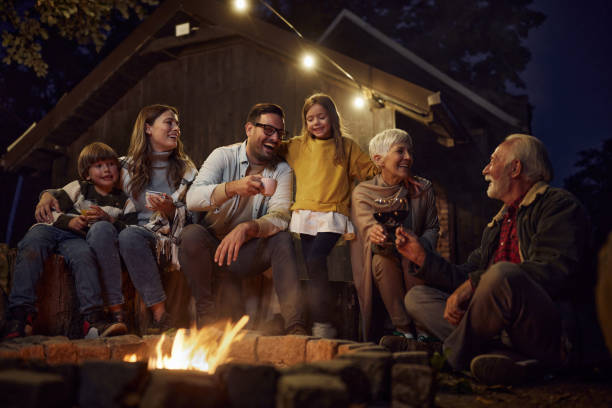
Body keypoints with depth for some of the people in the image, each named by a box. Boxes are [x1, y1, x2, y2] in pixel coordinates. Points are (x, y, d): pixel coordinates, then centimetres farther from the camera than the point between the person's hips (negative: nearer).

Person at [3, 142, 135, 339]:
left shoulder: (124, 202, 19)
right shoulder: (77, 188, 16)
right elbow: (46, 212, 8)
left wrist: (108, 220, -11)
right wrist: (69, 221, -12)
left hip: (78, 239, 0)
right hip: (52, 229, 0)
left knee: (83, 256, -37)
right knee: (31, 245, -34)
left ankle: (92, 319, -47)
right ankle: (20, 312, -36)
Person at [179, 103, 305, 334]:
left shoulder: (282, 171, 1)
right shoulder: (224, 156, -5)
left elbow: (280, 216, -17)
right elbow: (192, 199, -22)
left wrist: (246, 229, -38)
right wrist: (233, 187, -40)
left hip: (249, 250, 1)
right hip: (213, 244, -1)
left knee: (282, 239, -26)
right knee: (191, 234, -31)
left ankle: (294, 326, -31)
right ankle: (206, 312, -16)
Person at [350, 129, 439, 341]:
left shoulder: (423, 189, 1)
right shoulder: (363, 192, -6)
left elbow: (432, 228, 2)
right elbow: (368, 226, -23)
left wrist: (419, 246, -22)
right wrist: (375, 235, -49)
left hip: (415, 262, 1)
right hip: (381, 267, -1)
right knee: (383, 258, -33)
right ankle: (404, 329, -28)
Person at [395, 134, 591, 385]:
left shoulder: (559, 204, 0)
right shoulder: (497, 224, 28)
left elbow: (553, 270, -18)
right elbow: (467, 277, 24)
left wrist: (473, 284, -20)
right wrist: (421, 257, 17)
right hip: (501, 332, 8)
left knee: (502, 274, -35)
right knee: (416, 297, 2)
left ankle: (455, 356, -10)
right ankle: (508, 355, -21)